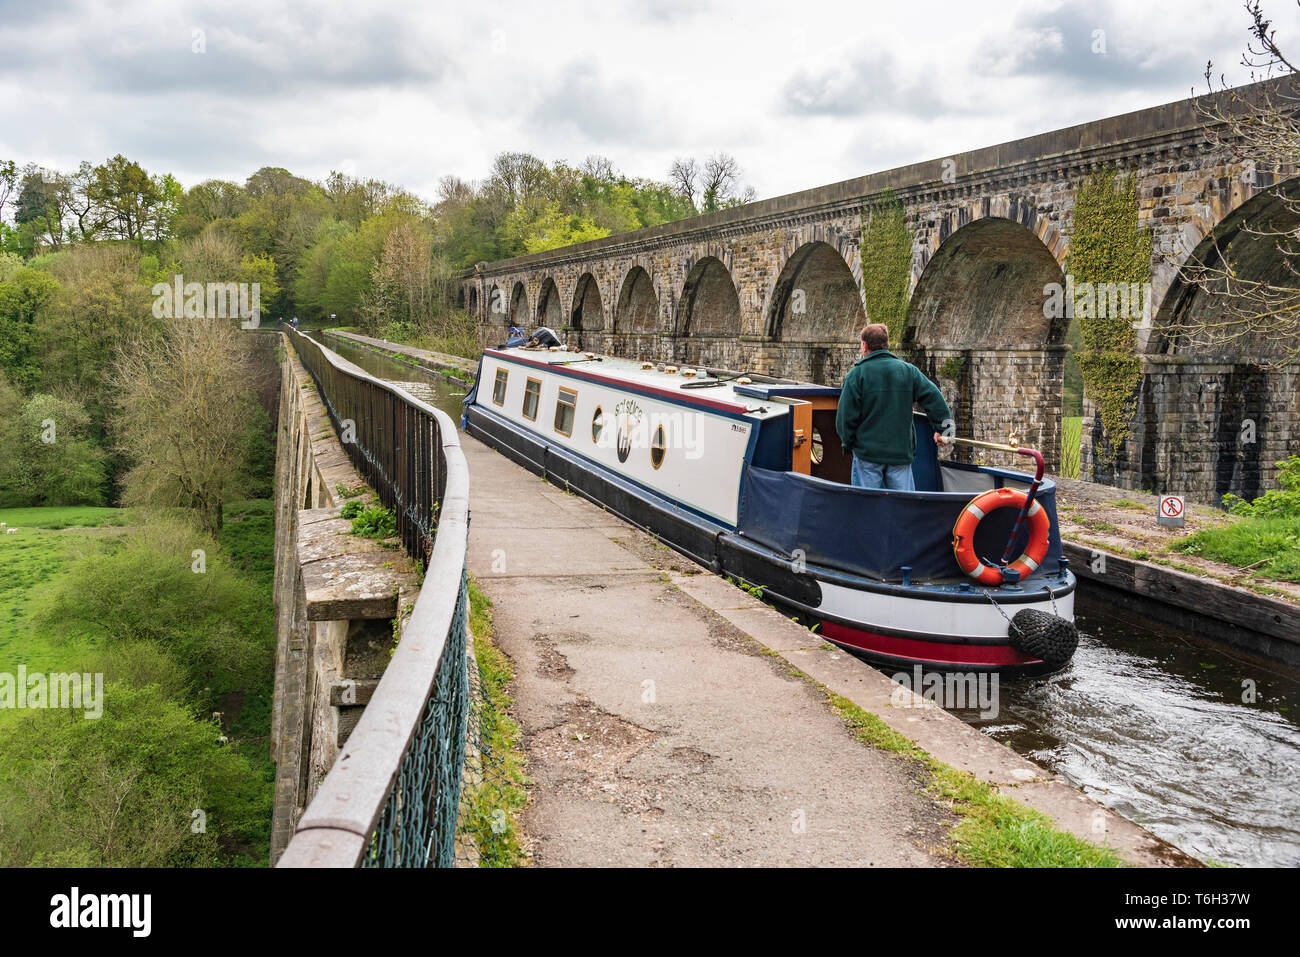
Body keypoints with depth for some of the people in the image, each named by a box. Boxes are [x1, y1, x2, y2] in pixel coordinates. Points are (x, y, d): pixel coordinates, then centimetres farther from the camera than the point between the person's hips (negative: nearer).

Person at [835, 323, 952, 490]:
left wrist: (848, 443, 6)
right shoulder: (909, 371, 4)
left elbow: (846, 416, -7)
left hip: (867, 453, -3)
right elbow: (935, 400, 1)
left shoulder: (856, 374, -6)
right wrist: (943, 428, 10)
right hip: (902, 452, 3)